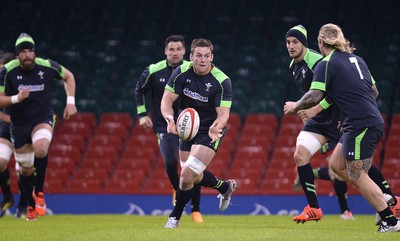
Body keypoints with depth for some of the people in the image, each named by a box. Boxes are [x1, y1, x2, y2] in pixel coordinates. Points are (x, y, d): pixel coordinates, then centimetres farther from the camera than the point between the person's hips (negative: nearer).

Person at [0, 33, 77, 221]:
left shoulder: (47, 66, -10)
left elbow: (68, 76, 9)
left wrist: (70, 101, 1)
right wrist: (16, 98, -26)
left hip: (43, 118, -1)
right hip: (19, 124, 1)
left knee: (41, 149, -33)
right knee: (26, 169, 8)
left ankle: (39, 193, -13)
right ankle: (31, 205, 32)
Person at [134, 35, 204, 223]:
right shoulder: (154, 71, -4)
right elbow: (139, 91, 13)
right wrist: (142, 115, 7)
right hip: (165, 126, -1)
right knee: (170, 162, -22)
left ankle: (196, 211, 8)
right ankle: (177, 190, 11)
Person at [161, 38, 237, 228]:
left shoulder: (222, 81, -22)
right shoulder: (181, 73, -13)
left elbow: (223, 114, -24)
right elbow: (167, 100, -13)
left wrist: (216, 127, -46)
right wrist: (170, 119, -34)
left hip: (210, 132, -5)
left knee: (187, 174, -17)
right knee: (194, 176, 16)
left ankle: (175, 217, 3)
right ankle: (226, 187, 47)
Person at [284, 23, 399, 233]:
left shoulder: (326, 64, -7)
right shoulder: (357, 60, 16)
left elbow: (314, 97, -15)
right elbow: (372, 90, 22)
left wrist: (295, 106, 5)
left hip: (360, 126, -9)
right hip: (373, 120, 9)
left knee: (357, 176, -4)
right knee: (336, 164, 15)